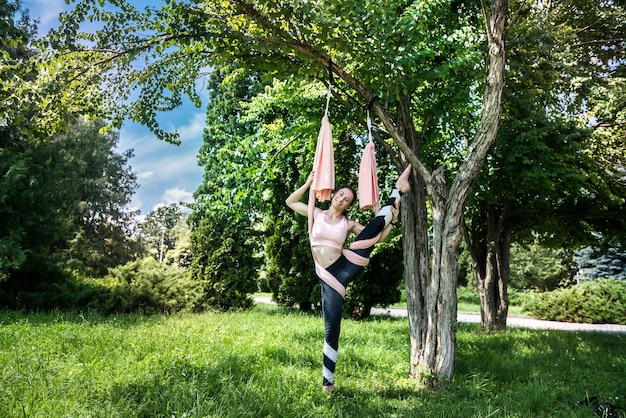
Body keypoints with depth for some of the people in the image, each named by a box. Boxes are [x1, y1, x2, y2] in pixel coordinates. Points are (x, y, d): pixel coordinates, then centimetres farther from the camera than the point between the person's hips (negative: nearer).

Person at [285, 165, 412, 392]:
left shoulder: (349, 223, 9)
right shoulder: (317, 214, 9)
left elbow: (378, 238, 10)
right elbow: (290, 201, 11)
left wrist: (392, 220, -2)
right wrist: (308, 183, 2)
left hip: (346, 266, 1)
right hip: (329, 277, -1)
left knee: (374, 226, -10)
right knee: (331, 329, -3)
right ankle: (328, 380, 8)